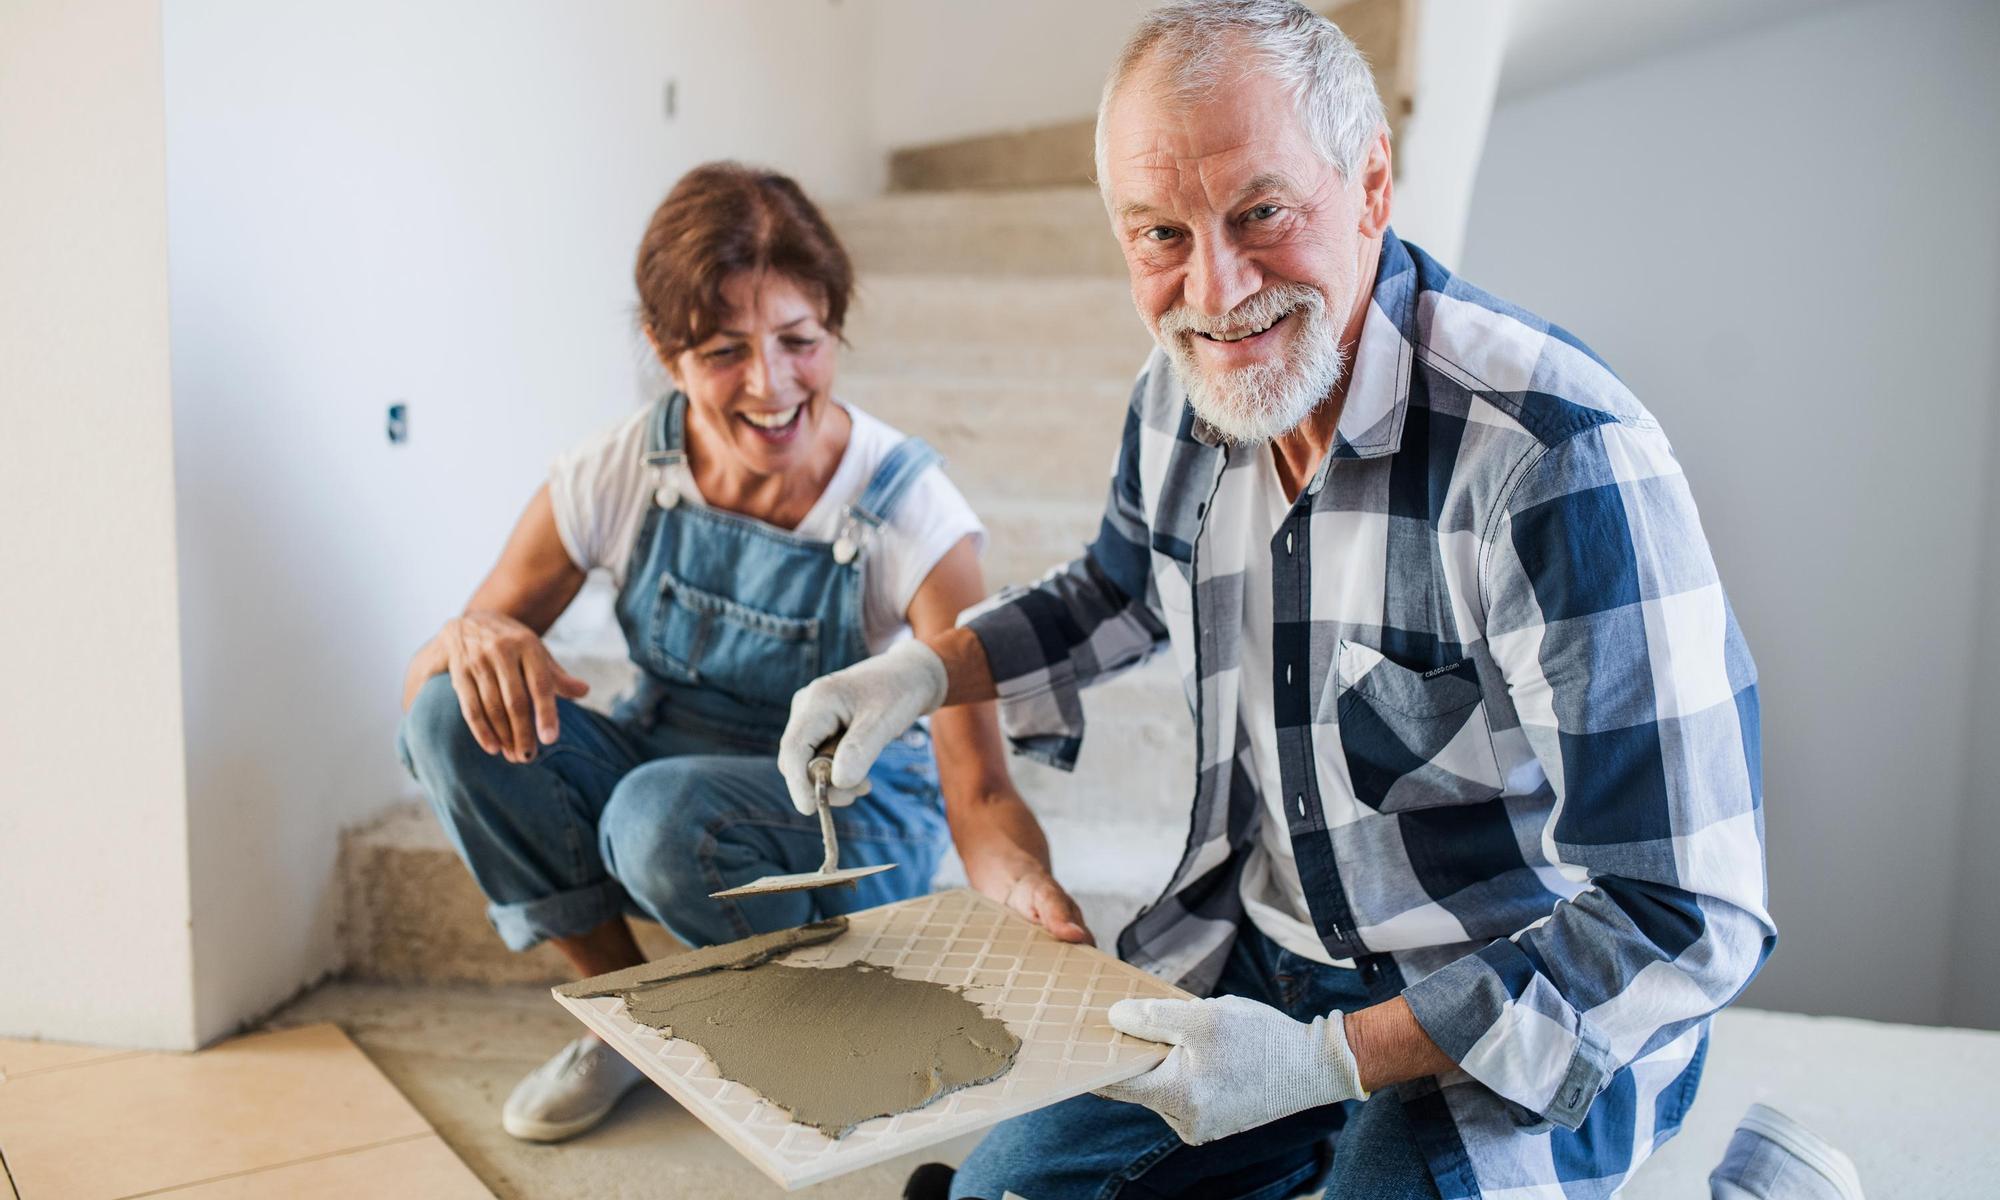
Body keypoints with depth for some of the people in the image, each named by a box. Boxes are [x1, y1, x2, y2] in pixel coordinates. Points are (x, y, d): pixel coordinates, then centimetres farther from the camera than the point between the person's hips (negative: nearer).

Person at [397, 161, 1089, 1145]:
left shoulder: (912, 515, -23)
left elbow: (977, 791, -27)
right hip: (668, 773, 4)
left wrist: (1030, 890, -51)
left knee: (661, 814, -35)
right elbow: (419, 690, -9)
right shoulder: (616, 478, -15)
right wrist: (477, 637, -34)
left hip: (851, 817, -3)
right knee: (453, 718, -20)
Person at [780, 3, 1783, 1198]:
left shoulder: (1562, 460, -28)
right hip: (1258, 952, 6)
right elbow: (1121, 595, 18)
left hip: (1542, 1016, -5)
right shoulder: (1181, 395, -5)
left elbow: (1685, 920, -26)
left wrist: (1326, 1062, -28)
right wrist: (923, 672, 2)